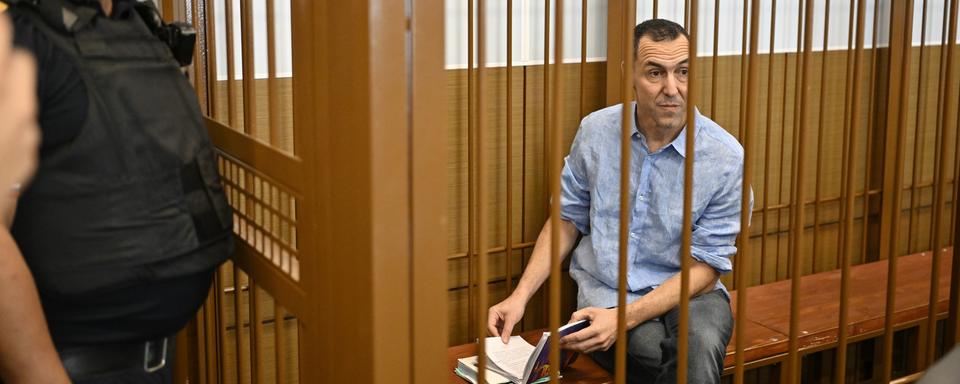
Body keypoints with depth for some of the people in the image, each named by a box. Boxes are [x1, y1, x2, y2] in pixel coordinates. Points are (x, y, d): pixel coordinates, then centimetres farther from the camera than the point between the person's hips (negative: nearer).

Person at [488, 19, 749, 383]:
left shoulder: (725, 156, -10)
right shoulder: (595, 131, -2)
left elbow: (705, 267, -9)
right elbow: (567, 219, 9)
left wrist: (624, 318, -22)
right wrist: (521, 295, -3)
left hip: (687, 293, 0)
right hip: (605, 291, 0)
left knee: (701, 345, -35)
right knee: (654, 350, -33)